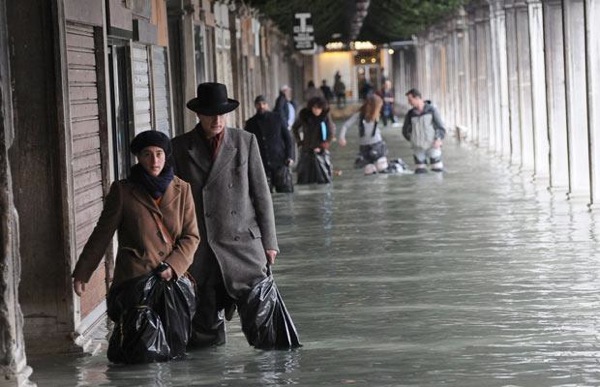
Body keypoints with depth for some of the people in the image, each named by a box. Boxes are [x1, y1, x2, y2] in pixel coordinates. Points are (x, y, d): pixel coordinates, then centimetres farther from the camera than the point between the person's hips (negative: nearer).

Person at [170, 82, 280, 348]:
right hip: (201, 247, 0)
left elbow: (261, 193, 7)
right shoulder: (180, 147, 4)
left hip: (243, 242, 0)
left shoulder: (245, 141, 5)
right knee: (206, 319, 2)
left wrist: (268, 241, 5)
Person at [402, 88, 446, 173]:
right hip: (418, 149, 3)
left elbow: (442, 128, -3)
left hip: (433, 147, -3)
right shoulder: (410, 114, 4)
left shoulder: (432, 110, -4)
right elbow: (405, 131, 18)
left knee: (438, 172, -2)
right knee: (419, 172, 2)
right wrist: (412, 139, 5)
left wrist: (438, 139, -17)